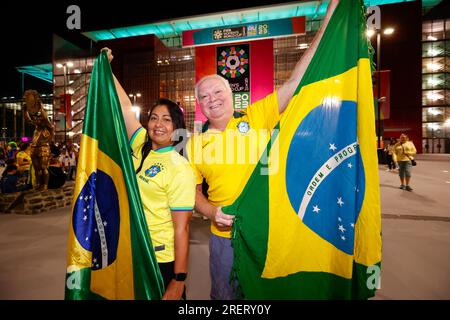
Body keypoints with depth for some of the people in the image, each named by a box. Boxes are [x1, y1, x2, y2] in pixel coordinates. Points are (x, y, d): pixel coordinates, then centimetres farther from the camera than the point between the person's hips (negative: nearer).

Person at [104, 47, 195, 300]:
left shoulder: (180, 168, -20)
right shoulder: (141, 147, -2)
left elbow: (182, 228, -20)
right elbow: (125, 106, 5)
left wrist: (179, 280, -17)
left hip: (162, 260, -6)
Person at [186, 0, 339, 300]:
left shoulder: (257, 117, -8)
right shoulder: (195, 144, -2)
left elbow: (296, 81, -13)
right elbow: (193, 190, 5)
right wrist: (212, 211, -14)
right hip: (225, 236, 2)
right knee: (224, 295, 24)